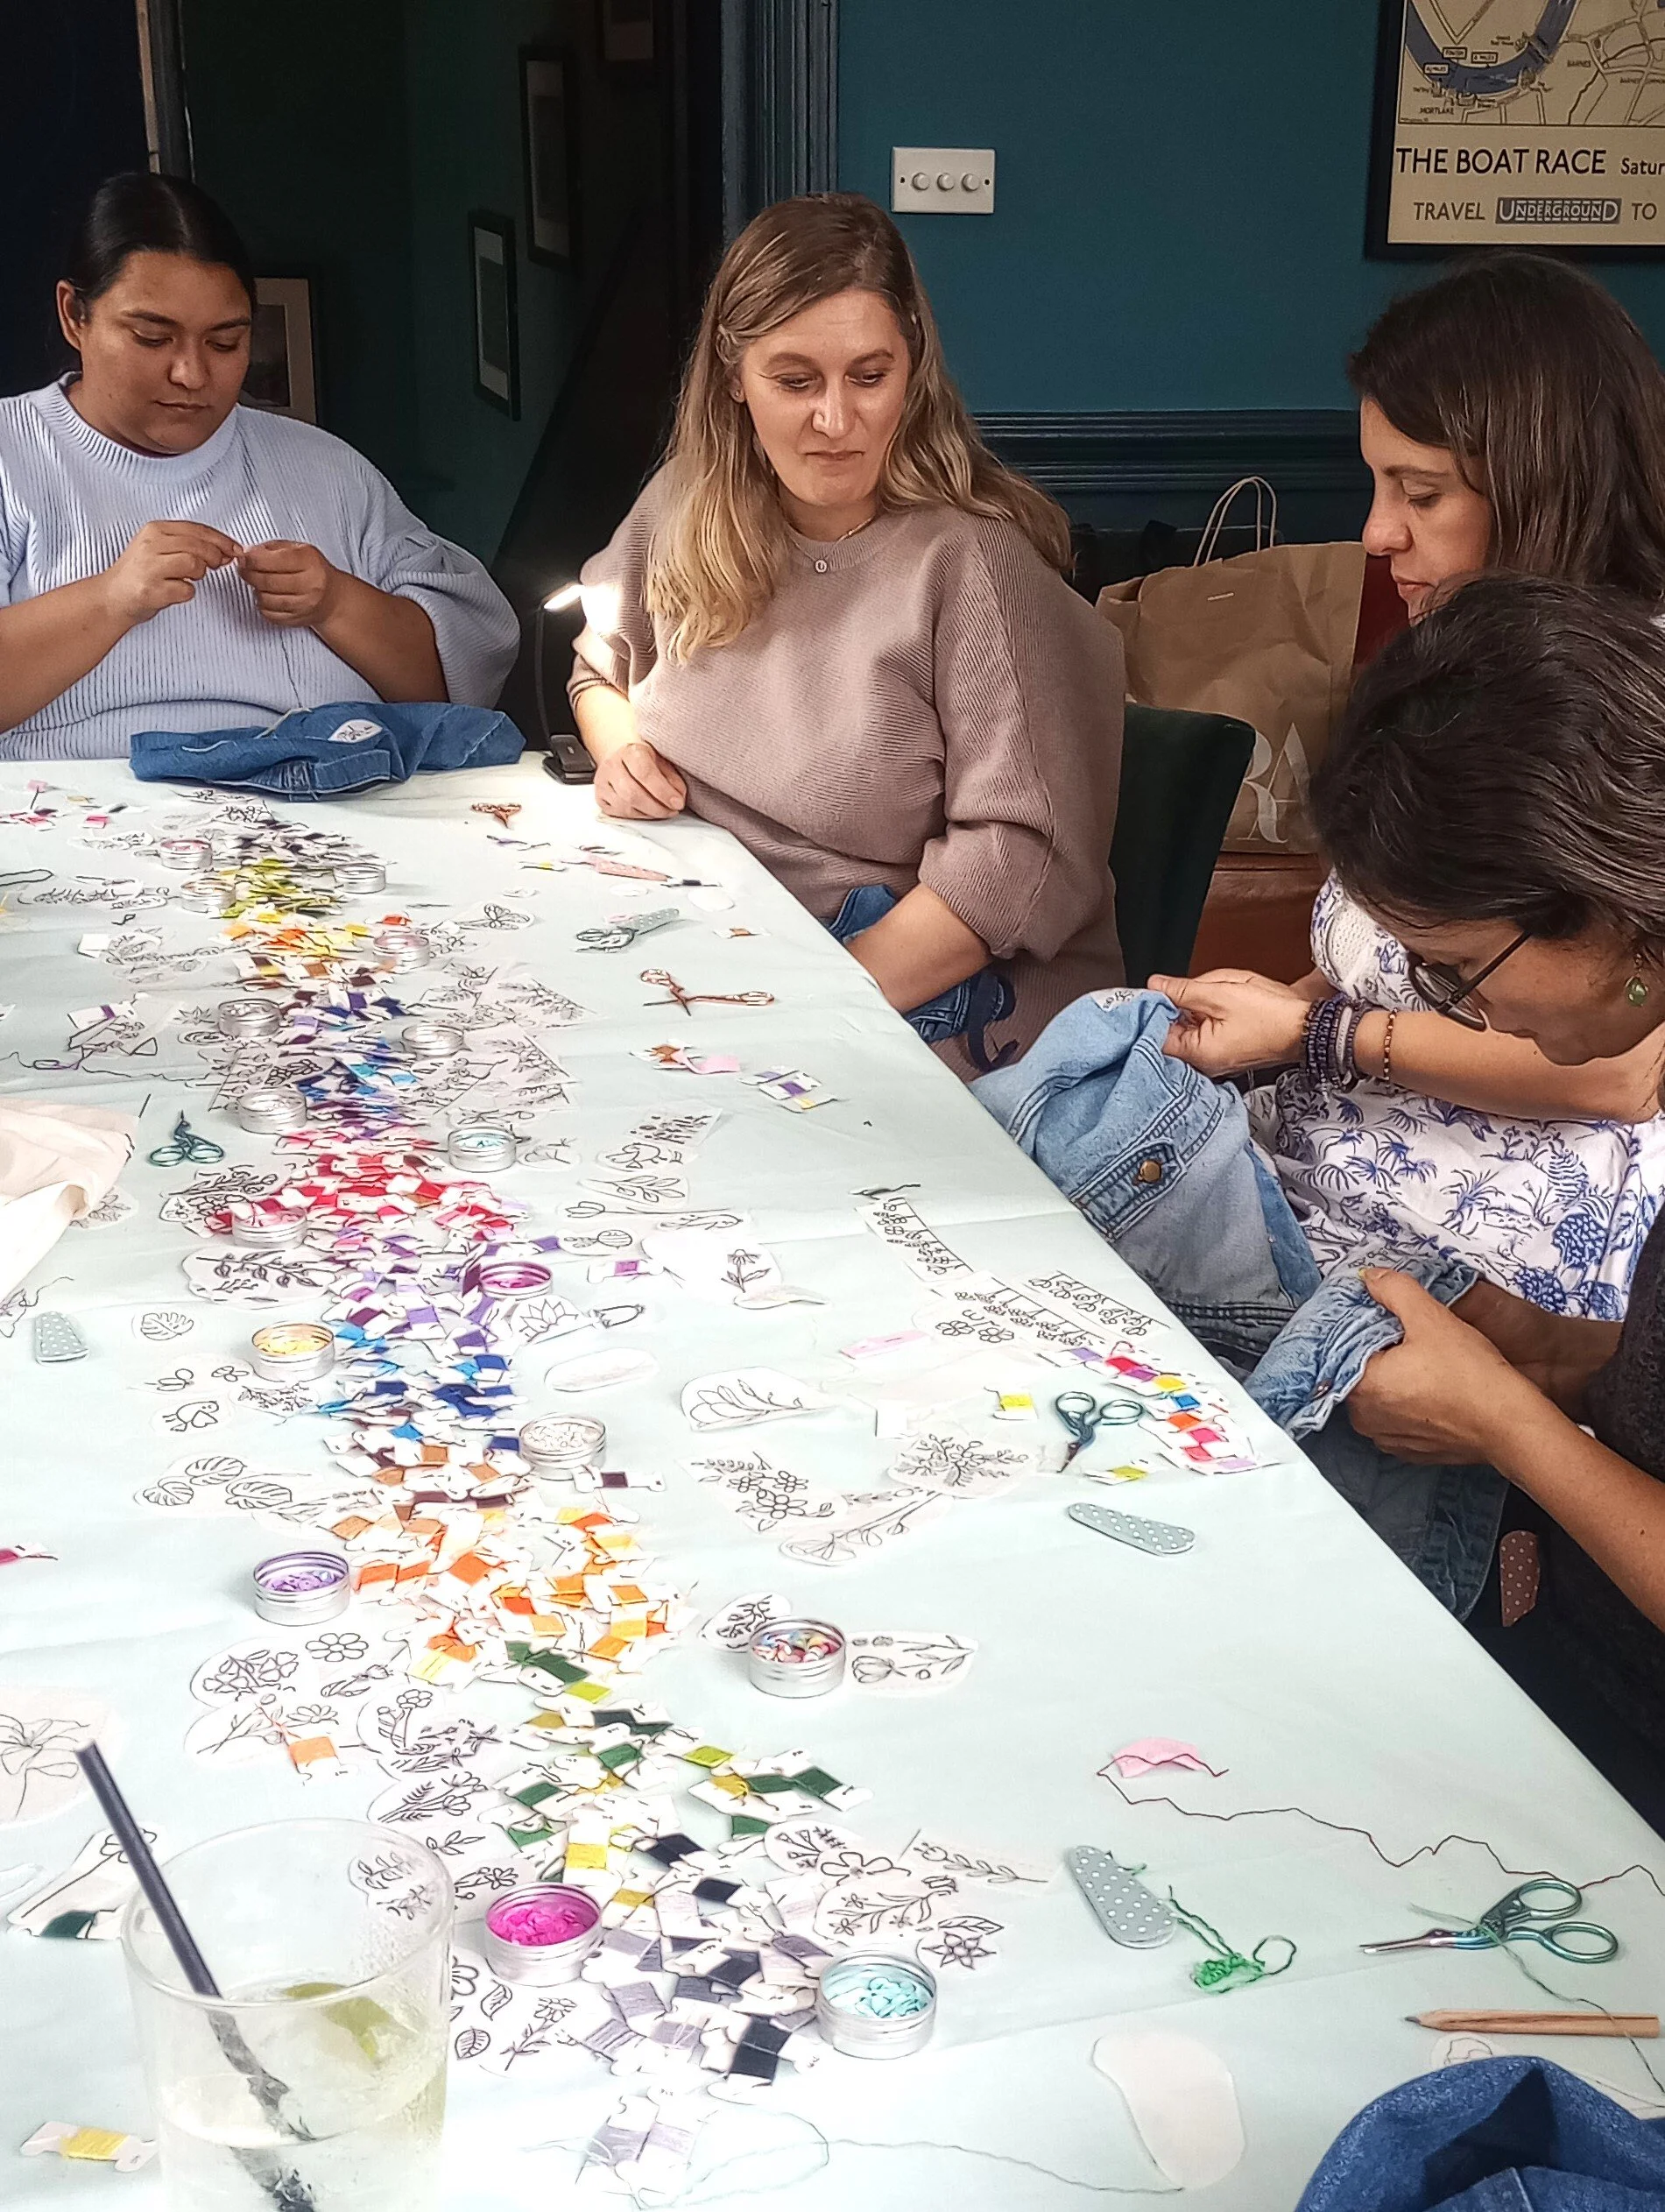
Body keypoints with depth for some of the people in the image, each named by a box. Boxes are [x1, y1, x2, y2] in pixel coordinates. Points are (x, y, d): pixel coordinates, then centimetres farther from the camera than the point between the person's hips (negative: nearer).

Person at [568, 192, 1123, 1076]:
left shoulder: (970, 562, -15)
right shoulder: (687, 505, 5)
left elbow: (1022, 854, -19)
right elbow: (601, 667, 26)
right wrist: (620, 750, 3)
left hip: (930, 993, -6)